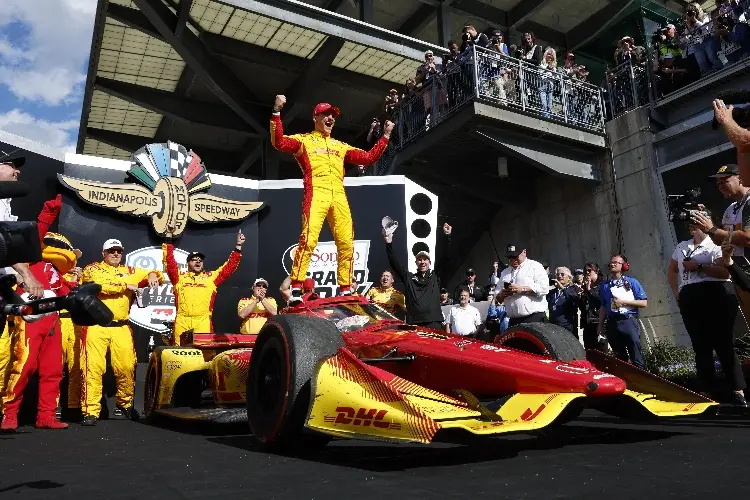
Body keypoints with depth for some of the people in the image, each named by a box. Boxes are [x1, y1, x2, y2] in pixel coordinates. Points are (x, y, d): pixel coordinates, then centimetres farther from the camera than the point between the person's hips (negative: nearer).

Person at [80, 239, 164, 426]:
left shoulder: (130, 271, 20)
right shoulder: (92, 269, 9)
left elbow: (158, 276, 23)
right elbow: (98, 284, -14)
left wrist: (153, 276, -1)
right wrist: (126, 286, -9)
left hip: (121, 328, 3)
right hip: (96, 326, -3)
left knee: (127, 368, 1)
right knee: (93, 368, -8)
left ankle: (125, 402, 23)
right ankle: (91, 411, -1)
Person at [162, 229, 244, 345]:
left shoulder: (211, 277, 18)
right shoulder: (179, 277, 17)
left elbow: (229, 266, 17)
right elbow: (169, 262, 11)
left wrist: (238, 246, 12)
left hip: (203, 323, 0)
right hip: (182, 322, 0)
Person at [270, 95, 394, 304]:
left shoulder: (340, 146, 30)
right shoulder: (304, 140, 16)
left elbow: (368, 158, 26)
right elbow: (279, 142, -2)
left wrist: (386, 136, 23)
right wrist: (277, 112, -10)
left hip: (339, 196, 5)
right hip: (316, 193, -5)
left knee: (346, 243, -2)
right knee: (309, 239, -20)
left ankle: (346, 290, 5)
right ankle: (296, 288, -18)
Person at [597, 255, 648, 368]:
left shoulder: (632, 282, 3)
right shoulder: (604, 286, 13)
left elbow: (644, 303, -1)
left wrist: (624, 301, -10)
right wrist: (600, 325, 10)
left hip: (629, 321, -4)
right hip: (611, 323, 4)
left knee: (636, 358, -7)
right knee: (620, 357, 10)